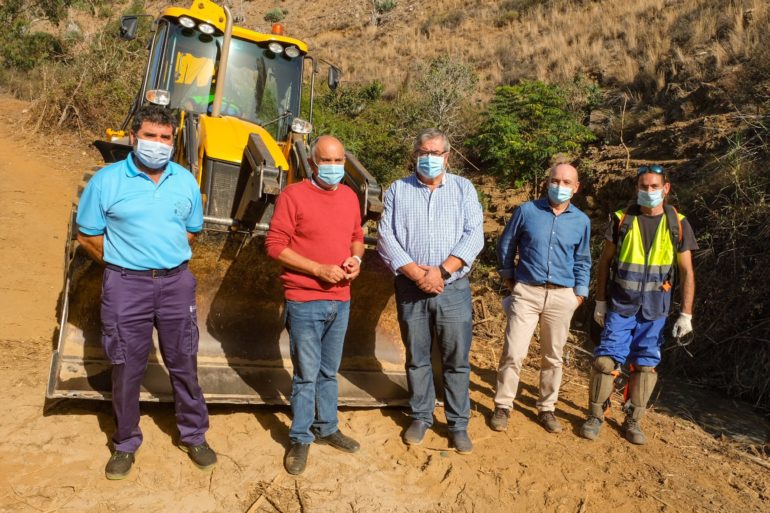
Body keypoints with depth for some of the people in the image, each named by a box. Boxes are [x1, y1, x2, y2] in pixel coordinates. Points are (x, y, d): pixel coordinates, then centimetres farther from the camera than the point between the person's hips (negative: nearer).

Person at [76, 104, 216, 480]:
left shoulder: (185, 181, 4)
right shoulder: (107, 180, -5)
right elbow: (87, 235, 1)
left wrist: (166, 255, 7)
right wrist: (124, 264, 2)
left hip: (176, 283, 2)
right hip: (126, 284, -2)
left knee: (184, 364, 11)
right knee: (126, 368, 9)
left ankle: (193, 436, 28)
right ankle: (125, 443, 29)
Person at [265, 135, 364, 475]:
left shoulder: (350, 196, 9)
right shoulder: (293, 195, -9)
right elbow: (275, 245, -13)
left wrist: (356, 259, -2)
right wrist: (319, 270, -19)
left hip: (341, 300, 5)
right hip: (305, 302, -5)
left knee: (329, 371, 18)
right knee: (307, 374, 3)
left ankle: (326, 428, 34)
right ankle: (300, 439, 20)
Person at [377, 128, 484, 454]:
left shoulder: (463, 189, 6)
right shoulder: (398, 190, 6)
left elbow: (474, 236, -4)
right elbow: (386, 238, -2)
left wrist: (441, 271, -14)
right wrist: (416, 273, -13)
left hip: (453, 289, 0)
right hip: (410, 290, 1)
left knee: (457, 360, 5)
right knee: (417, 358, 11)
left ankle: (458, 424, 19)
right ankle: (421, 417, 28)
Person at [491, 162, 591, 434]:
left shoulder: (581, 221, 5)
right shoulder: (527, 211, -2)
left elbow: (582, 261, 15)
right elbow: (506, 245, 9)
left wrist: (580, 293, 9)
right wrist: (509, 277, 10)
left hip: (561, 297, 2)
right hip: (526, 292, -2)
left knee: (553, 357, 11)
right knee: (513, 353, -5)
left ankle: (547, 408, 26)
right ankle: (502, 406, 11)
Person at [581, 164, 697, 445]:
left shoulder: (678, 224, 1)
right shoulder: (622, 220, -1)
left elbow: (687, 272, 3)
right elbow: (604, 263, 4)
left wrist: (686, 314, -1)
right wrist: (600, 301, 2)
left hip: (654, 309, 1)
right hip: (620, 305, -1)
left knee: (645, 365, 6)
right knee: (606, 359, -5)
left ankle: (633, 421, 21)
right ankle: (595, 416, 11)